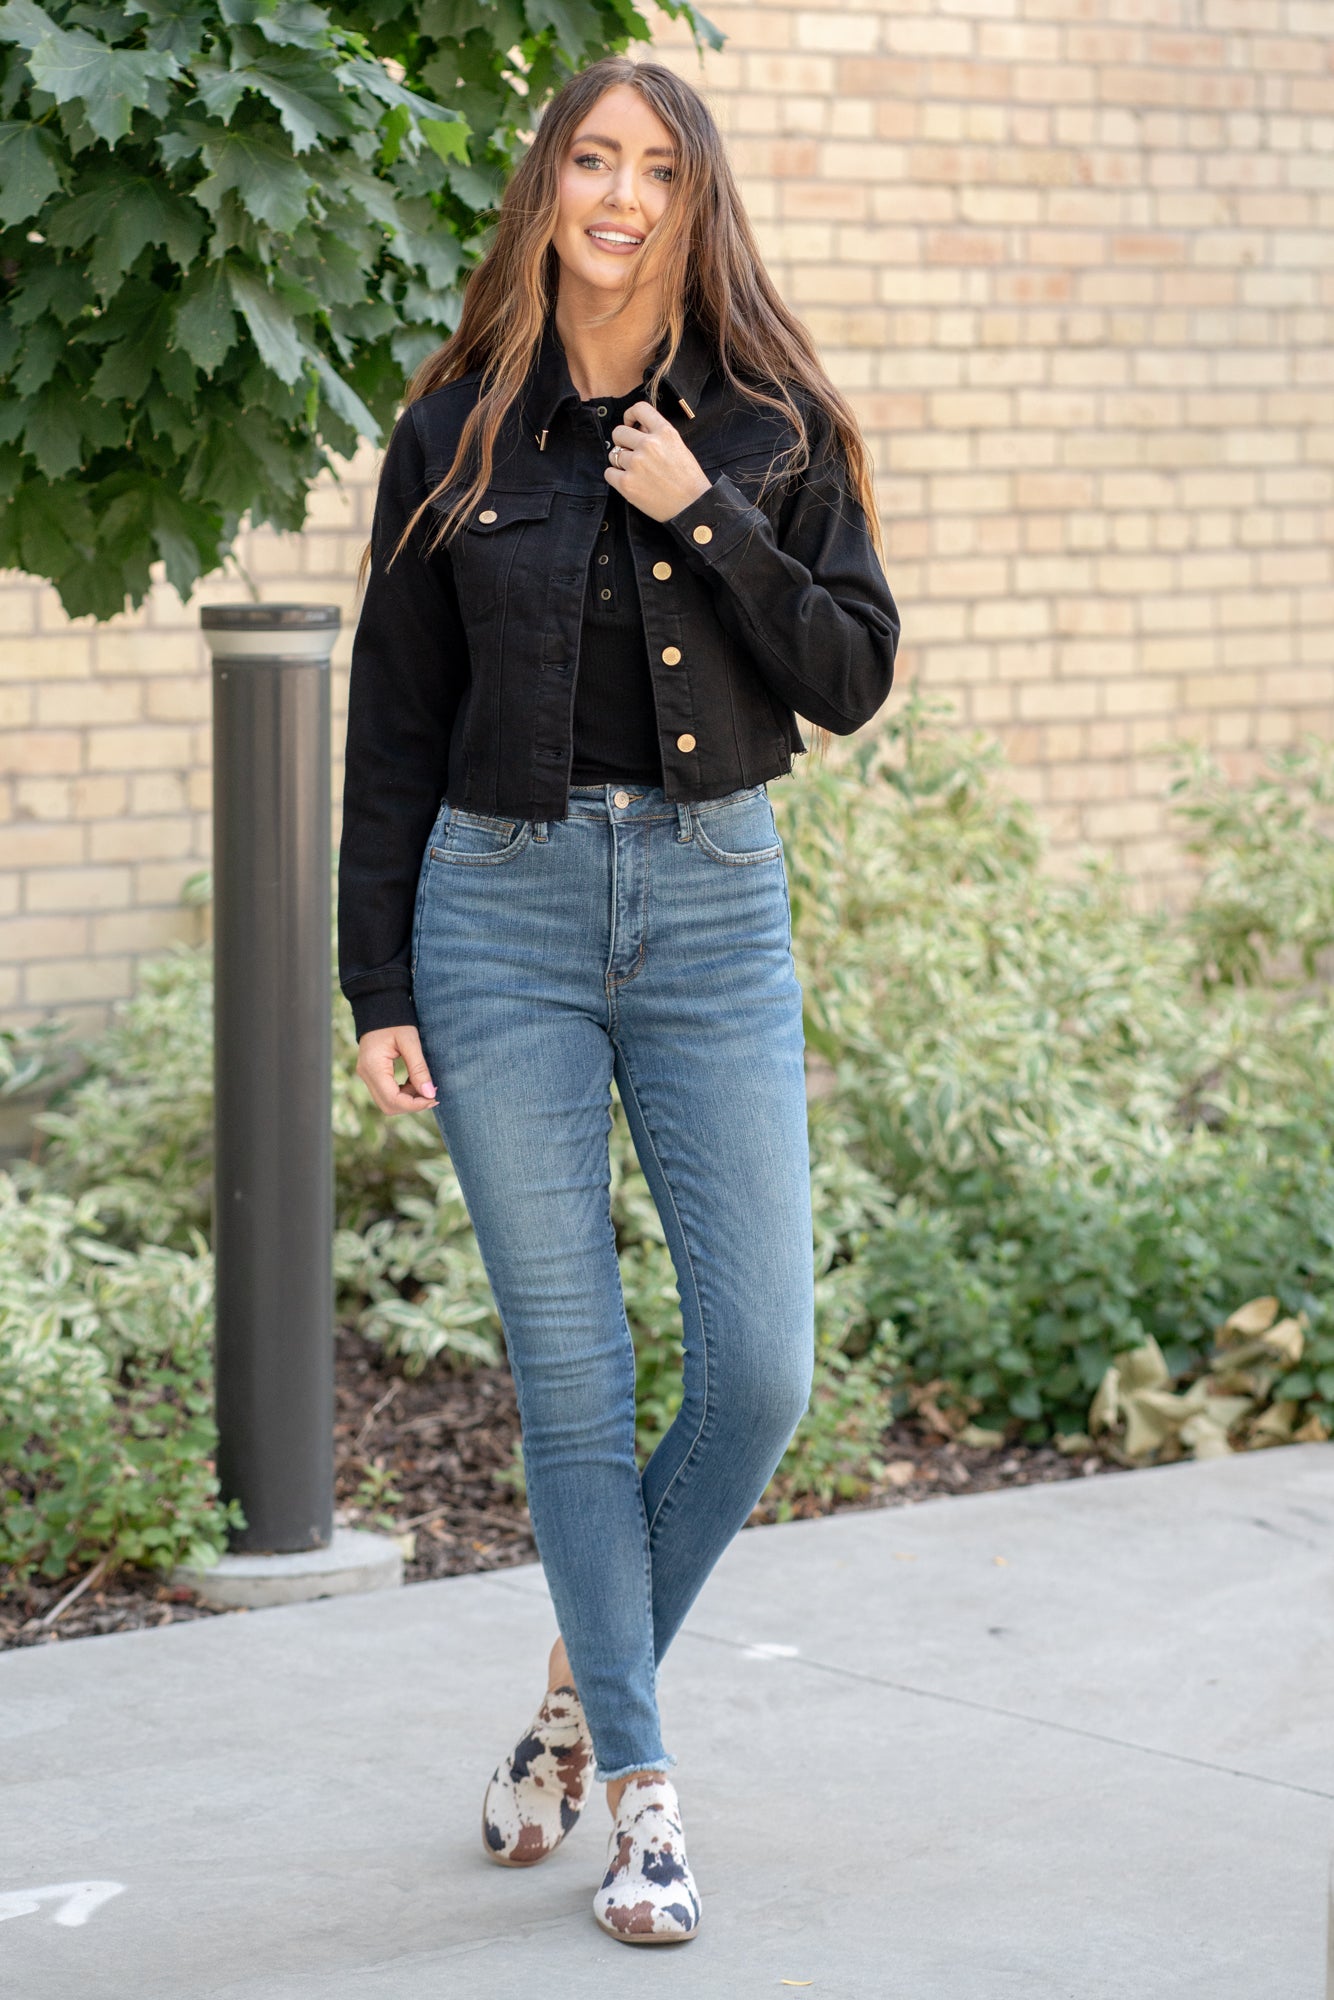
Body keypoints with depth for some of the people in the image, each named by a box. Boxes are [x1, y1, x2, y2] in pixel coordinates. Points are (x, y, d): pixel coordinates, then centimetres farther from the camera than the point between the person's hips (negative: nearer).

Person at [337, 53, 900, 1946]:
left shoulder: (771, 423, 4)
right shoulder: (455, 436, 4)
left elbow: (854, 677, -1)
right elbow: (393, 728, 6)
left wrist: (700, 516, -12)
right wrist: (375, 988, 2)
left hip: (714, 905, 1)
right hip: (500, 907, 0)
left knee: (761, 1367, -5)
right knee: (572, 1375, 0)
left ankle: (589, 1687, 20)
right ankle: (639, 1789, 12)